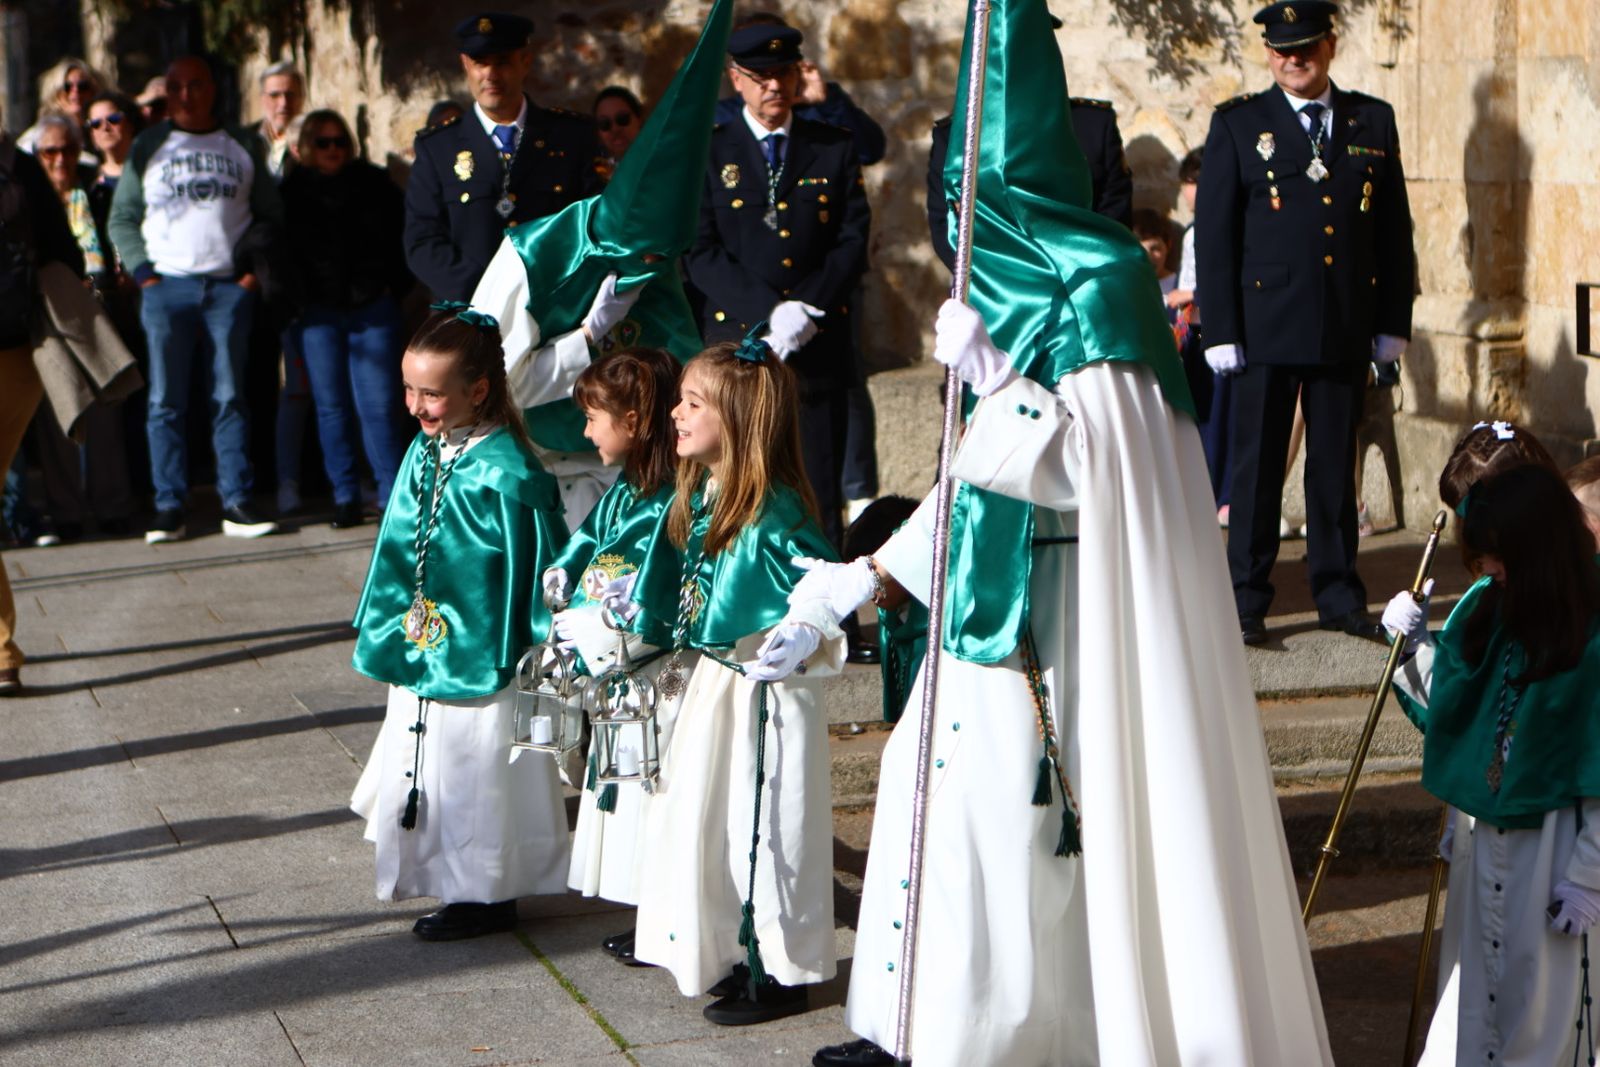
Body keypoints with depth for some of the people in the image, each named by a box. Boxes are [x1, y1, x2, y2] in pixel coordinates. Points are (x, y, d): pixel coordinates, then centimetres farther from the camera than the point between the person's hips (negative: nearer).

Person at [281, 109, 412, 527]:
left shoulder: (374, 183, 6)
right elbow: (281, 252, 4)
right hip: (317, 312, 1)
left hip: (372, 308, -1)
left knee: (379, 406, -6)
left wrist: (393, 286, 1)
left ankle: (394, 494, -1)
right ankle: (345, 496, 10)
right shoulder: (293, 191, 6)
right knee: (332, 407, 4)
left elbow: (400, 235, 9)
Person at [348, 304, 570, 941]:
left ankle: (487, 894, 17)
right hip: (421, 649, 8)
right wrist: (382, 629, 19)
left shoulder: (506, 472, -20)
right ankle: (448, 878, 31)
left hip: (479, 656, -8)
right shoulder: (424, 452, 3)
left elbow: (536, 572, -15)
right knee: (427, 763, 17)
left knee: (476, 768, 3)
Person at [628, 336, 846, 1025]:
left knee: (763, 828, 0)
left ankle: (781, 973, 12)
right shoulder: (703, 496, 6)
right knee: (708, 821, 16)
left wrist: (804, 636, -35)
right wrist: (681, 660, 21)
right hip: (714, 684, 9)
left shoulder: (774, 509, -20)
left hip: (765, 689, -9)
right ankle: (734, 957, 29)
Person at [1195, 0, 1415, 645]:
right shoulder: (1238, 123, 2)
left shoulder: (1373, 122, 9)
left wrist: (1393, 322, 6)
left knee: (1336, 465, 9)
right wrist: (1221, 329, -6)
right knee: (1256, 466, 2)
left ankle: (1339, 596, 18)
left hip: (1346, 327, 2)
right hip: (1265, 325, -2)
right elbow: (1214, 233, 0)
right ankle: (1247, 603, 9)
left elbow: (1394, 229, 11)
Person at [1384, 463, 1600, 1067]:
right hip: (1481, 831, 6)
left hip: (1551, 844, -6)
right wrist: (1416, 643, -1)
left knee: (1540, 991, 7)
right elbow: (1453, 698, 14)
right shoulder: (1487, 605, 1)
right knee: (1472, 985, 18)